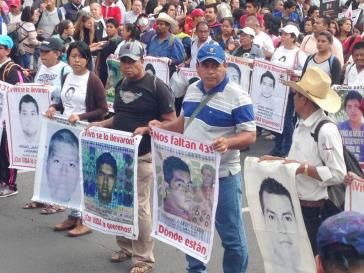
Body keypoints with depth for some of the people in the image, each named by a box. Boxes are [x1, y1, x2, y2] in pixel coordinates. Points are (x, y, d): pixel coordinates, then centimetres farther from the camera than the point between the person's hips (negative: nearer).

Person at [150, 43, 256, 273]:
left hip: (222, 175, -7)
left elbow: (250, 135, -16)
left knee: (231, 234, 2)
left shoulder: (237, 97, -15)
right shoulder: (192, 90, 7)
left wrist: (228, 142, -34)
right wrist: (162, 126, 4)